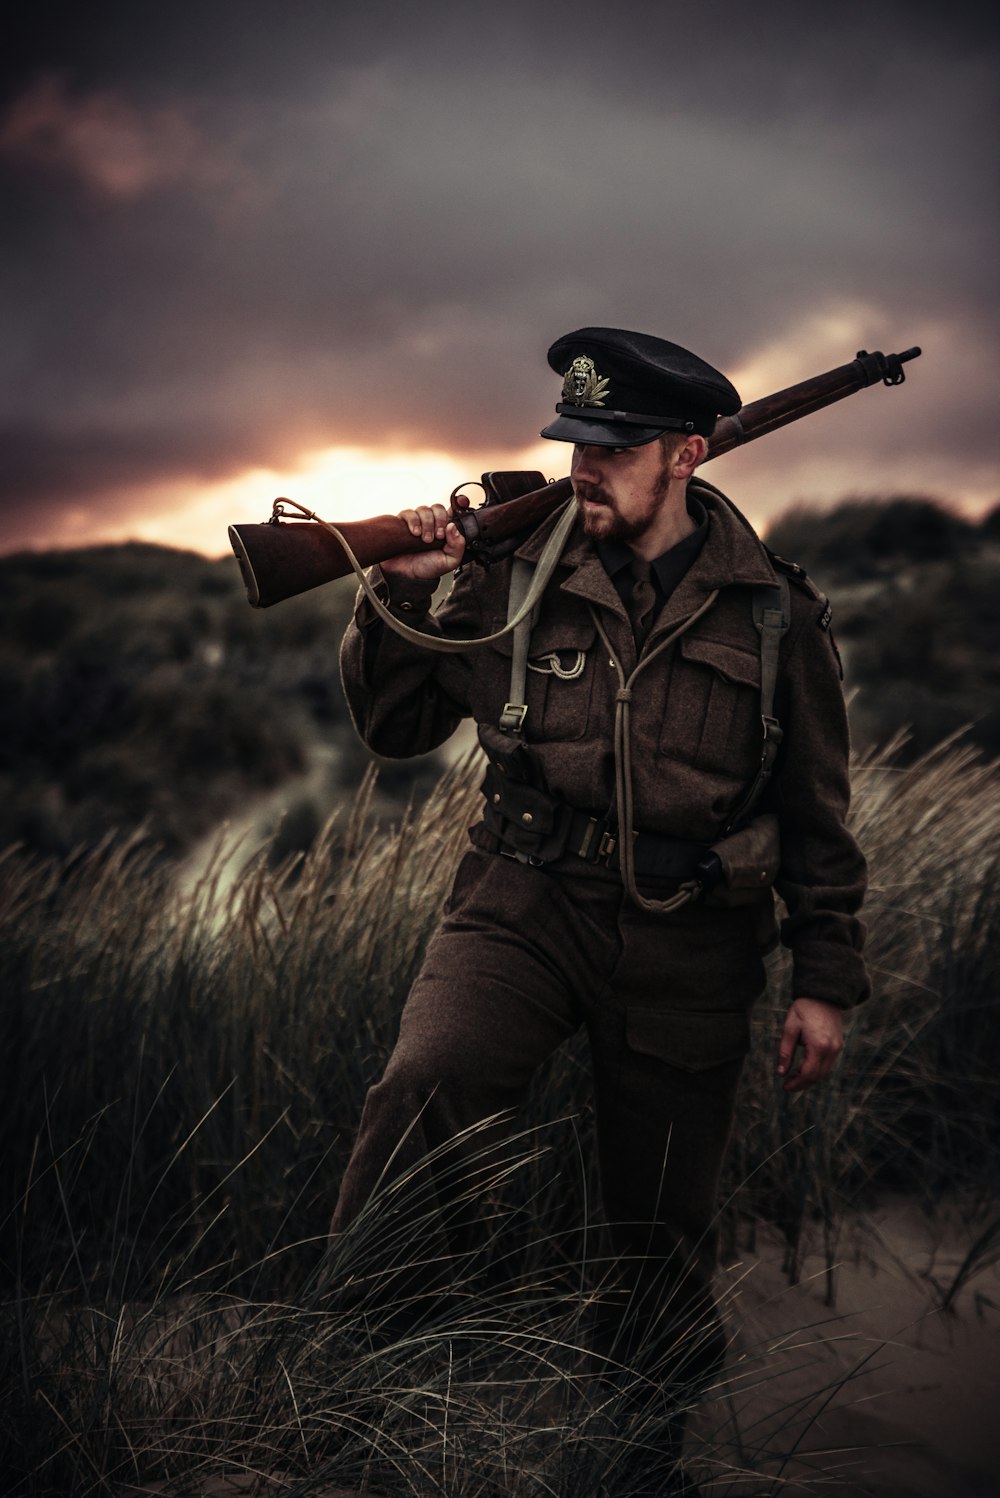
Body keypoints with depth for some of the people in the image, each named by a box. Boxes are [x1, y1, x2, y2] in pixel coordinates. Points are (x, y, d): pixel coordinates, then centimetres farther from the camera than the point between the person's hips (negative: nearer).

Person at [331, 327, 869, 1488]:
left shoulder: (772, 615, -2)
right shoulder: (513, 575, -2)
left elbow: (816, 814, 6)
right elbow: (394, 730, 4)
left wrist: (827, 982, 6)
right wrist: (402, 602, -13)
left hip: (687, 943, 0)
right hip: (527, 900, 0)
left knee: (662, 1228, 11)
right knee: (423, 1086, -29)